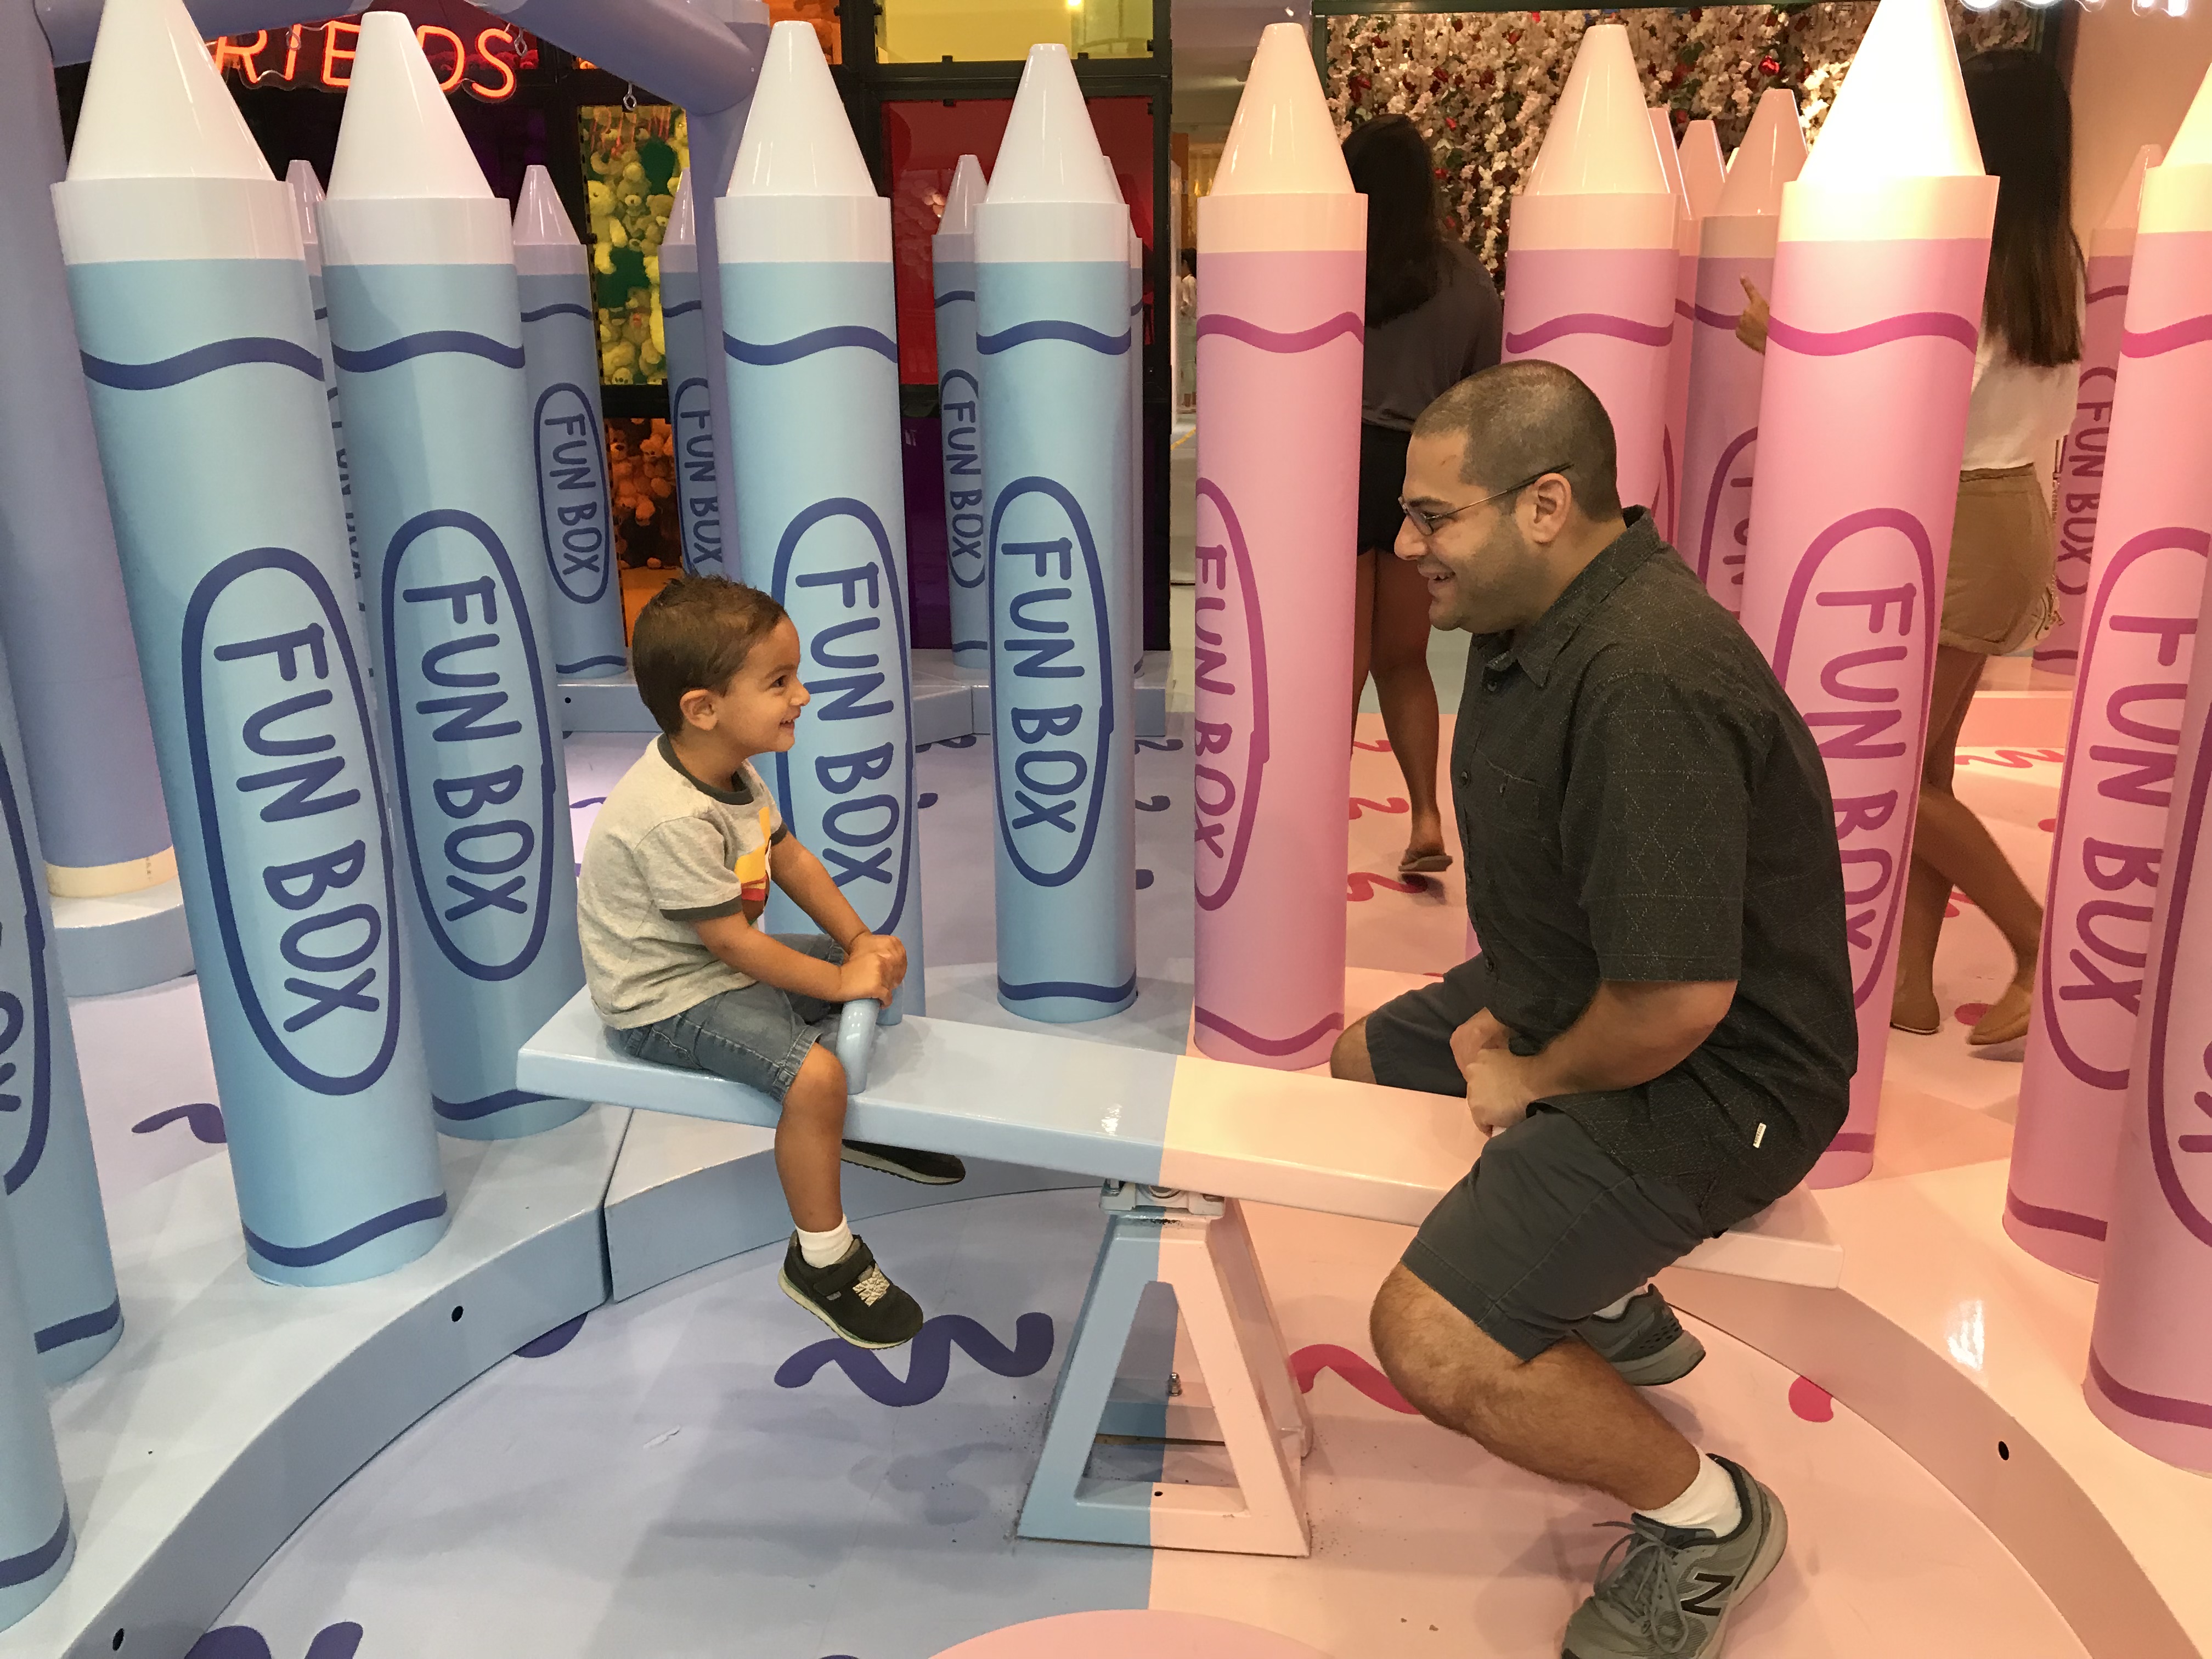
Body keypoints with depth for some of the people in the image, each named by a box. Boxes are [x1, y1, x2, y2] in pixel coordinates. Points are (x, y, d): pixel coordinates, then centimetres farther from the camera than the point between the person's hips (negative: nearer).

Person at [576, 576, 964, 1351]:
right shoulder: (673, 820, -33)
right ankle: (822, 1261, -6)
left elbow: (791, 859, 5)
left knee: (881, 965, 12)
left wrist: (860, 942, -5)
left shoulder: (729, 768, -3)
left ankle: (861, 1127, 33)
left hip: (724, 960, 10)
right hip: (665, 1001, -10)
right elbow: (733, 942, -28)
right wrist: (839, 981, -19)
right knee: (814, 1075, -26)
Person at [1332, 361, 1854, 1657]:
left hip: (1705, 1073, -11)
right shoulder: (1541, 615, 1)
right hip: (1583, 991, 11)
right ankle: (1614, 1313, 34)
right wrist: (1504, 1009, 6)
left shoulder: (1648, 685, -32)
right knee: (1363, 1064, 25)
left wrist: (1535, 1079, -15)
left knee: (1433, 1341, -20)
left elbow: (1675, 1000, -33)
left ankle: (1707, 1516, 8)